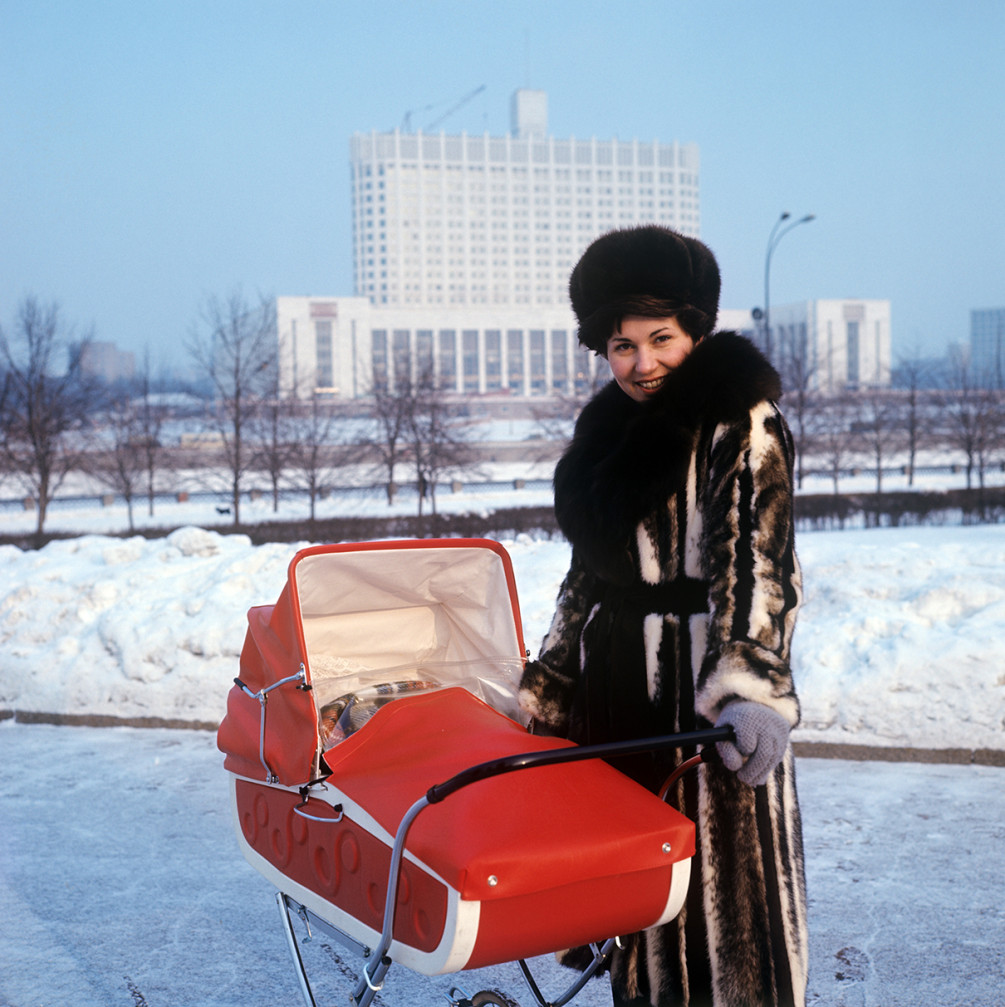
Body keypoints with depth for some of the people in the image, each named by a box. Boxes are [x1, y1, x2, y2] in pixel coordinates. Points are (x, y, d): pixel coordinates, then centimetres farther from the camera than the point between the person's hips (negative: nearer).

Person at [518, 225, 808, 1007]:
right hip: (616, 691, 7)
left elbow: (758, 565, -18)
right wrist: (544, 688, 21)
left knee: (721, 880, -1)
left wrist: (751, 689, -31)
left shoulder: (742, 424, -9)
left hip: (703, 686, -7)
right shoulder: (608, 430, 14)